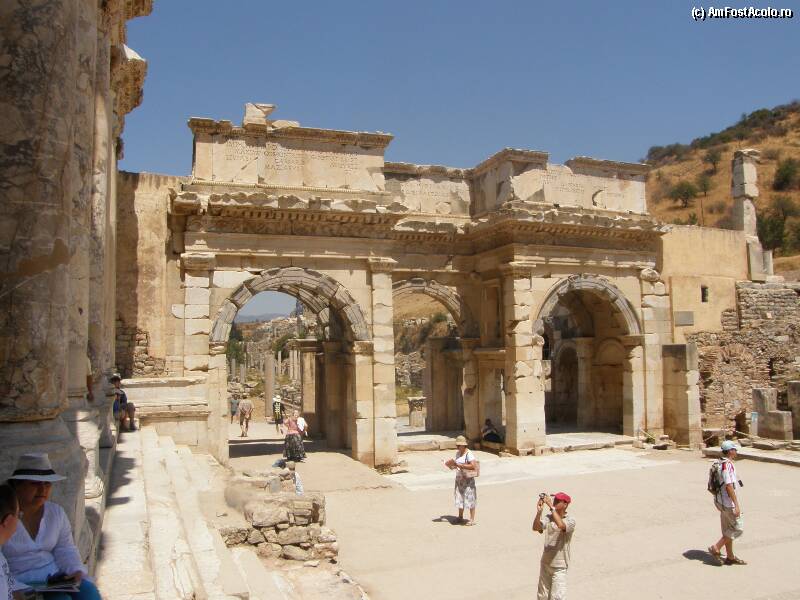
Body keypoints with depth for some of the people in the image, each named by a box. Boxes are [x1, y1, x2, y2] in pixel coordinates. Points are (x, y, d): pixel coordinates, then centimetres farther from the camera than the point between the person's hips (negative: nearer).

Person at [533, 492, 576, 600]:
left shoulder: (570, 521, -11)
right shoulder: (548, 518, 2)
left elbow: (560, 525, -34)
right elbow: (536, 528, -15)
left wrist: (551, 507, -34)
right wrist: (539, 512, -29)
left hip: (559, 566, -5)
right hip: (545, 563, 5)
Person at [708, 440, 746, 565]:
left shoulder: (721, 464, 10)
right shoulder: (728, 465, -21)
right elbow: (729, 486, -25)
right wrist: (736, 505, -23)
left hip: (722, 502, 10)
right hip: (729, 503, -10)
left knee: (728, 529, 15)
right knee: (737, 528, -1)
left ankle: (730, 556, 23)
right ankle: (716, 548, 1)